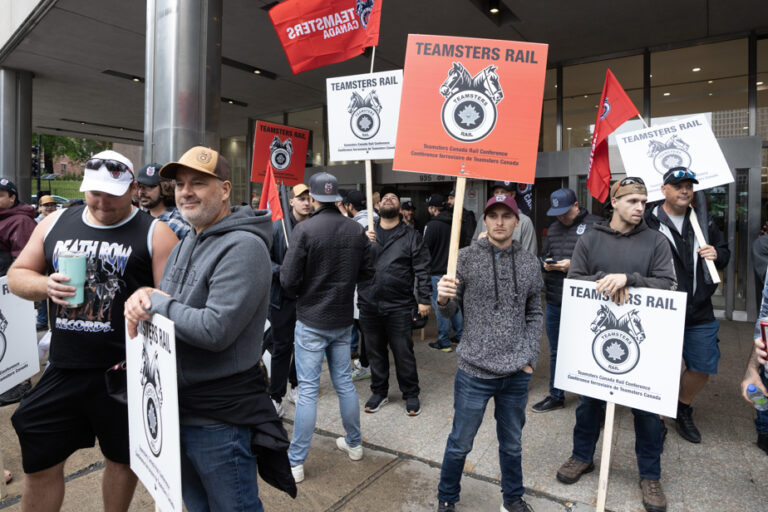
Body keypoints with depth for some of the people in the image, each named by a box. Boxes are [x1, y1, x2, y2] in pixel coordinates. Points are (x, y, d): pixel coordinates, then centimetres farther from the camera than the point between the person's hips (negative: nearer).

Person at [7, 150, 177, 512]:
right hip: (62, 370, 4)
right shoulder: (55, 224, 7)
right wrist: (46, 285, -9)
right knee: (40, 464, 14)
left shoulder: (155, 234, -8)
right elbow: (17, 275, 13)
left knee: (122, 456, 16)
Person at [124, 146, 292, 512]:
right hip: (179, 406, 9)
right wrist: (141, 297, -5)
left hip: (220, 419, -9)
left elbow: (216, 329, -28)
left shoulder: (243, 247, -21)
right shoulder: (186, 244, 10)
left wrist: (156, 302, -16)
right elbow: (166, 302, 16)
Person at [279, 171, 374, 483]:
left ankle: (296, 462, 16)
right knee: (344, 382, 19)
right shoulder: (357, 230, -1)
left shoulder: (305, 229, -16)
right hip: (343, 320, 5)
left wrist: (302, 289, 5)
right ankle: (354, 443, 35)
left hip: (311, 322, -4)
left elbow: (288, 280, -17)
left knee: (308, 390, 3)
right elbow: (367, 273, 4)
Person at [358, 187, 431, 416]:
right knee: (375, 352, 14)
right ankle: (379, 392, 31)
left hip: (399, 306, -2)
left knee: (404, 353, 5)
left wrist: (424, 299, -6)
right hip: (369, 304, 3)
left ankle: (411, 395, 24)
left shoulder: (411, 236, 4)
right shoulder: (366, 233, 11)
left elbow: (422, 269, 0)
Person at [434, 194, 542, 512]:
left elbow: (534, 314, 11)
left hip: (517, 374, 3)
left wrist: (530, 358, 4)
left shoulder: (529, 263, 2)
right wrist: (443, 299, -25)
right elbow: (450, 311, -3)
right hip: (475, 370, -2)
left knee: (512, 444, 21)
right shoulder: (467, 257, -6)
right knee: (460, 444, 12)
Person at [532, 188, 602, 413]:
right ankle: (555, 396, 34)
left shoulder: (595, 225, -8)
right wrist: (545, 264, 0)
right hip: (554, 301, 7)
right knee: (556, 351, 18)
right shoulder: (553, 228, 14)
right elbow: (543, 254, 22)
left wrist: (574, 265, -20)